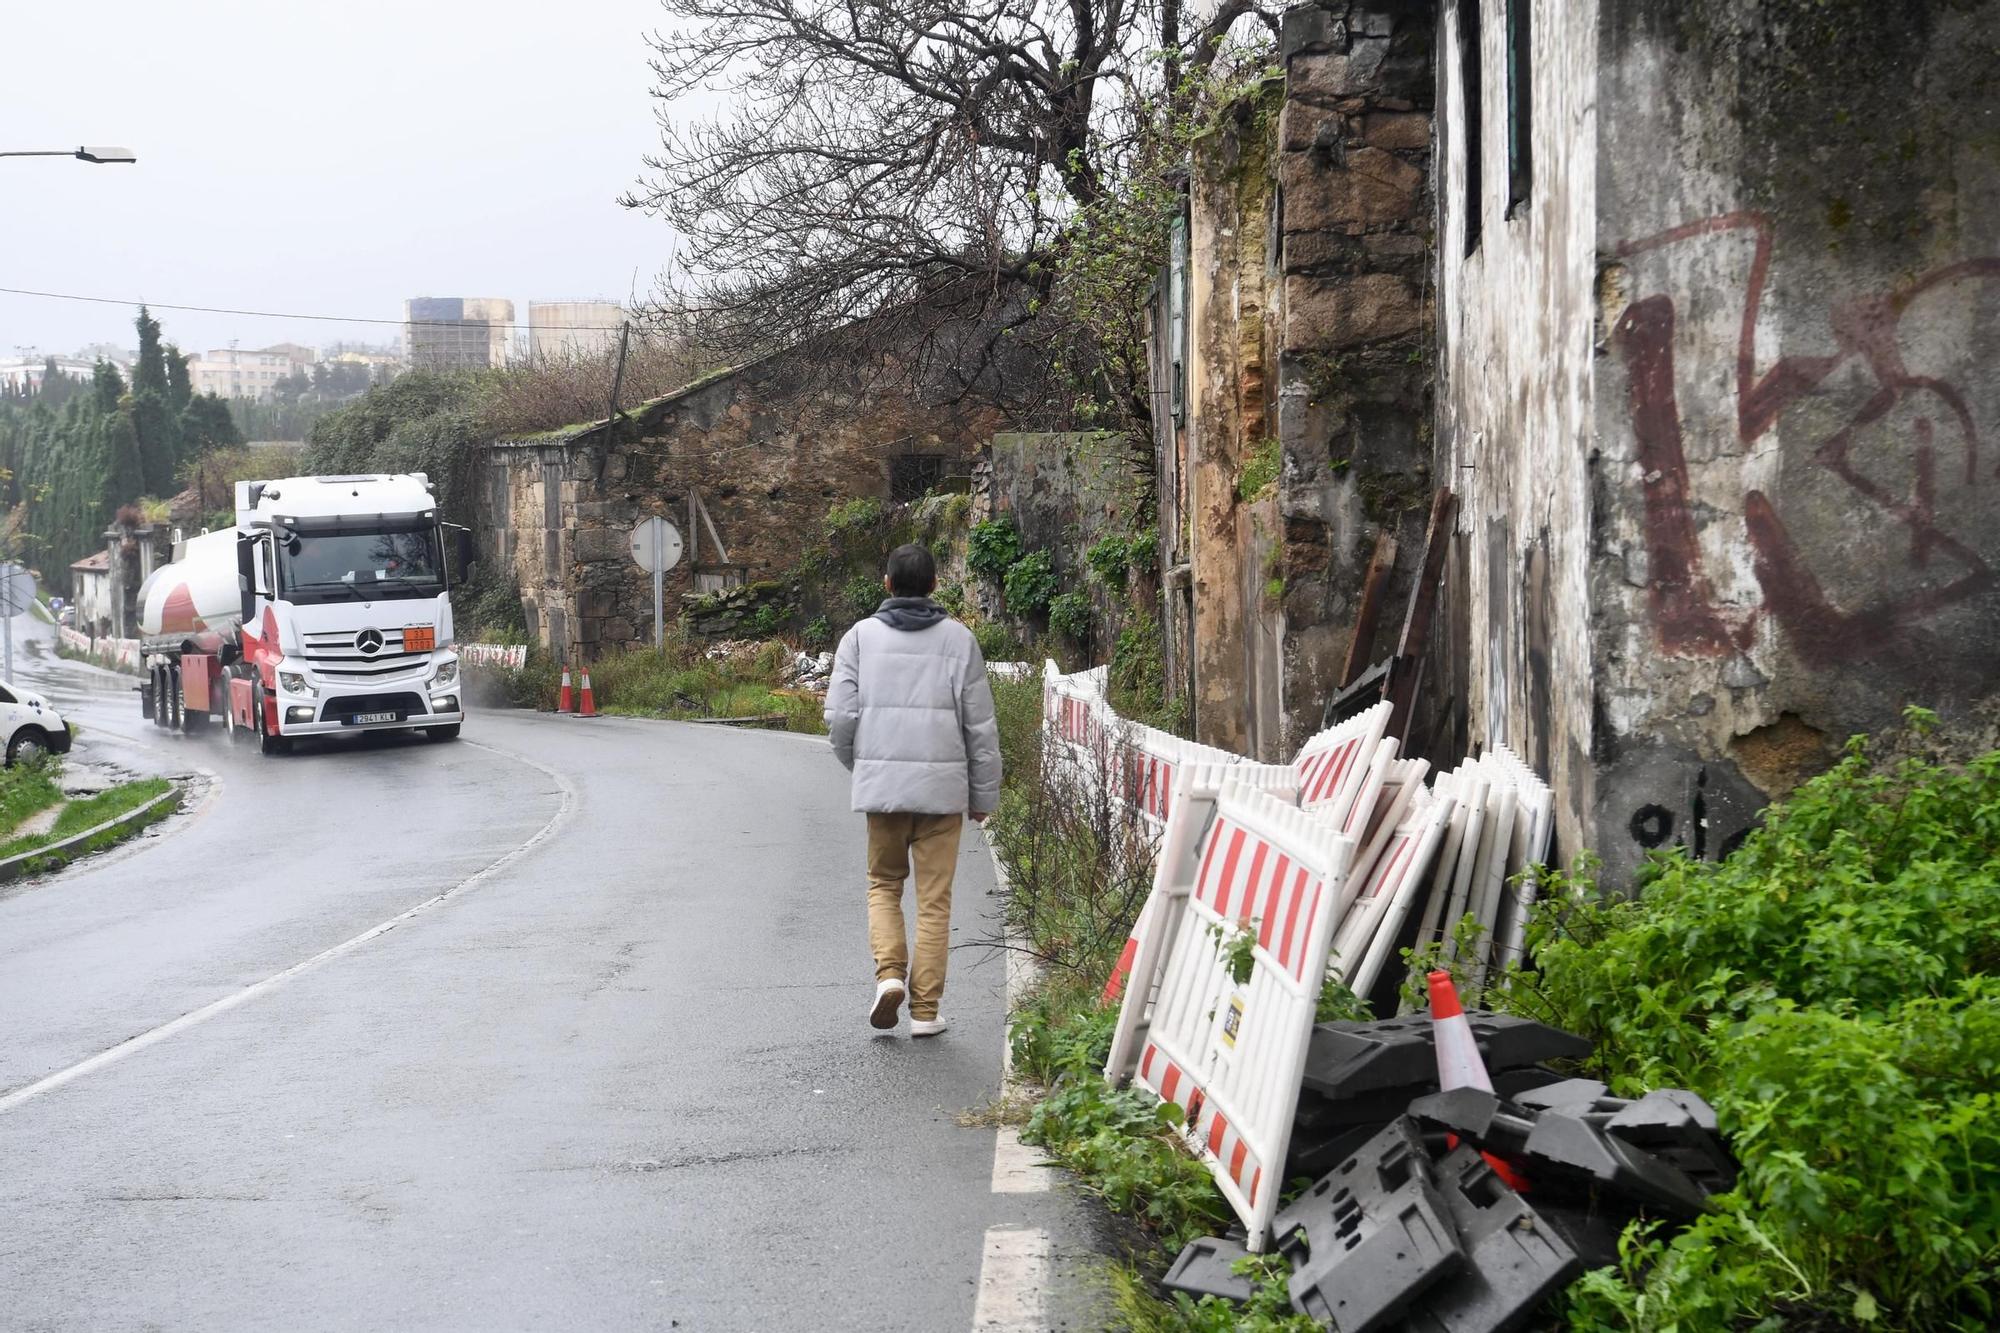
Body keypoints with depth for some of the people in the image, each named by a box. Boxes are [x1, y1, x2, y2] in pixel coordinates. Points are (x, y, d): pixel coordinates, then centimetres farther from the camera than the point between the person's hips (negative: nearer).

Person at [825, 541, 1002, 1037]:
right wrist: (984, 793, 10)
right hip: (942, 784, -1)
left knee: (884, 884, 18)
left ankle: (889, 971, -5)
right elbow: (980, 724, 1)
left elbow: (840, 715, -2)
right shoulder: (958, 639, 2)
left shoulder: (861, 636, 3)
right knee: (934, 898, 5)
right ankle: (925, 1009, 5)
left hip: (880, 783, 1)